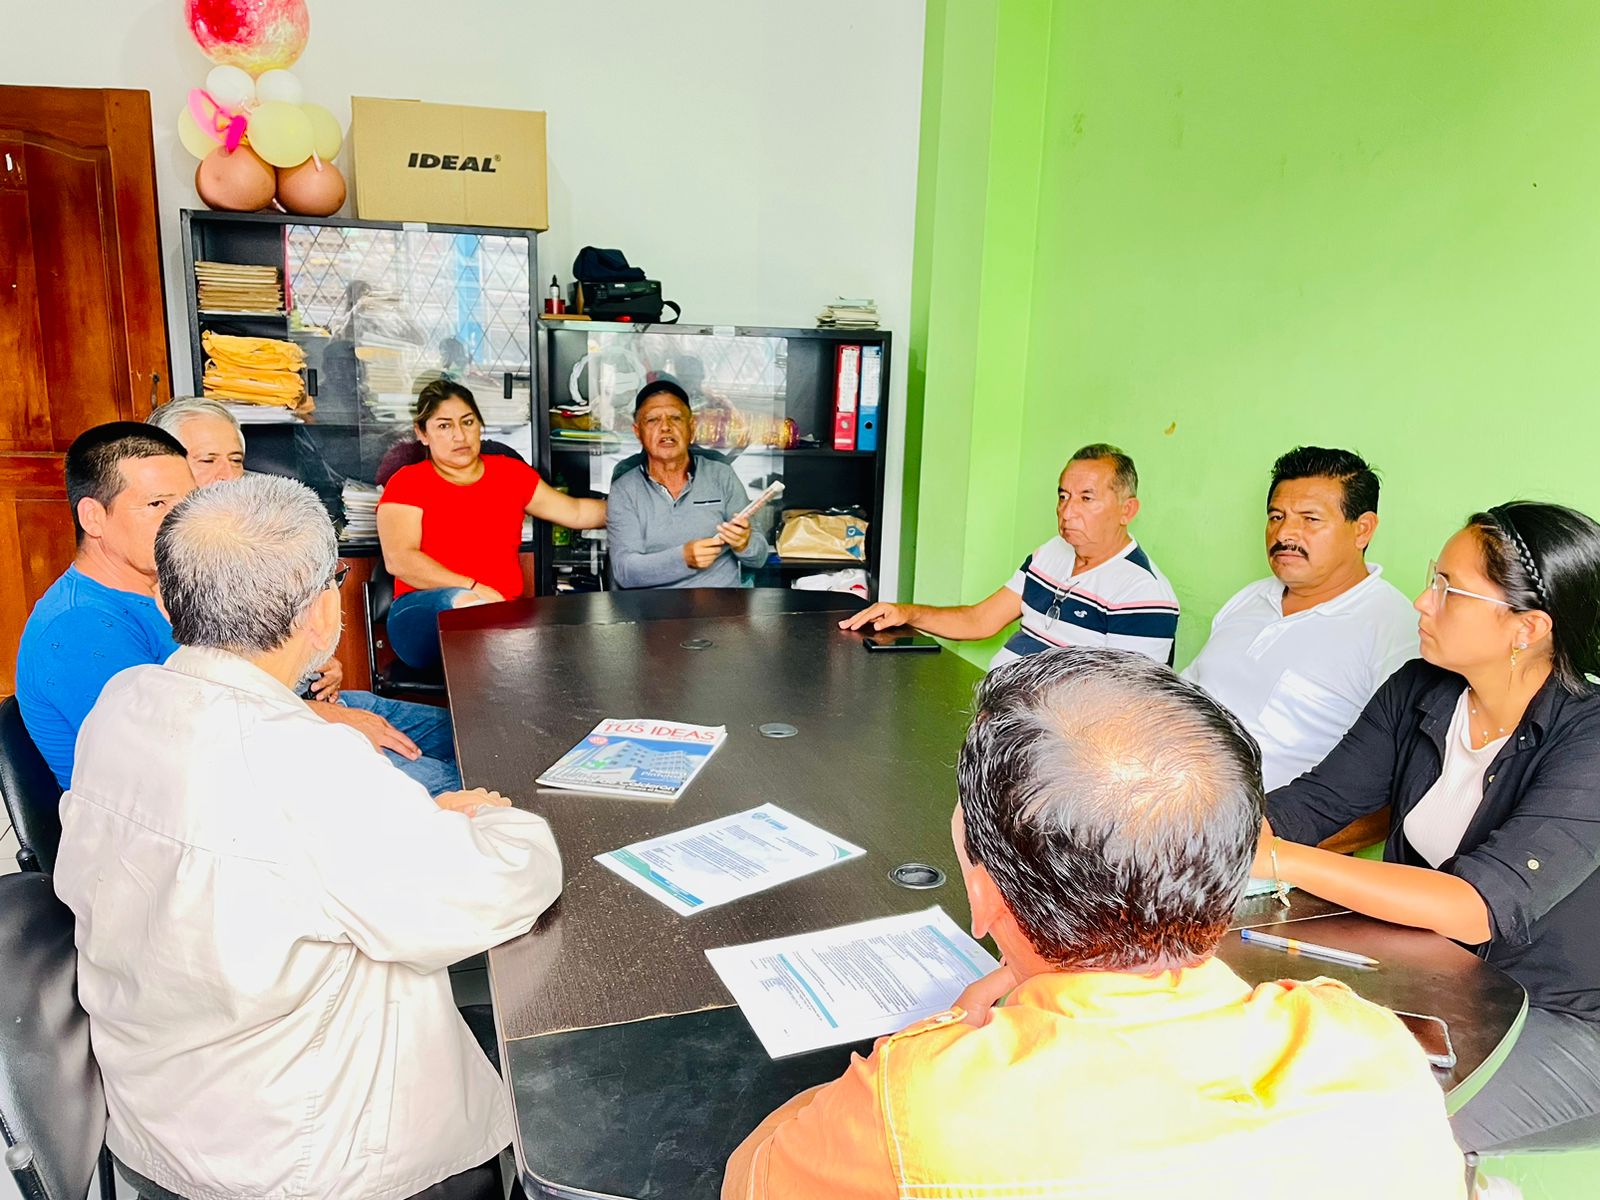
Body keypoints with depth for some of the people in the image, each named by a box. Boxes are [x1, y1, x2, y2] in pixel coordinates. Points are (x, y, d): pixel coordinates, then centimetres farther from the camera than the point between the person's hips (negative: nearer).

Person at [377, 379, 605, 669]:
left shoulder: (510, 472, 15)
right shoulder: (407, 483, 3)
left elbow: (576, 512, 24)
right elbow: (398, 559, -11)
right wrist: (473, 589, -20)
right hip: (425, 611, -2)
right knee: (463, 603, -39)